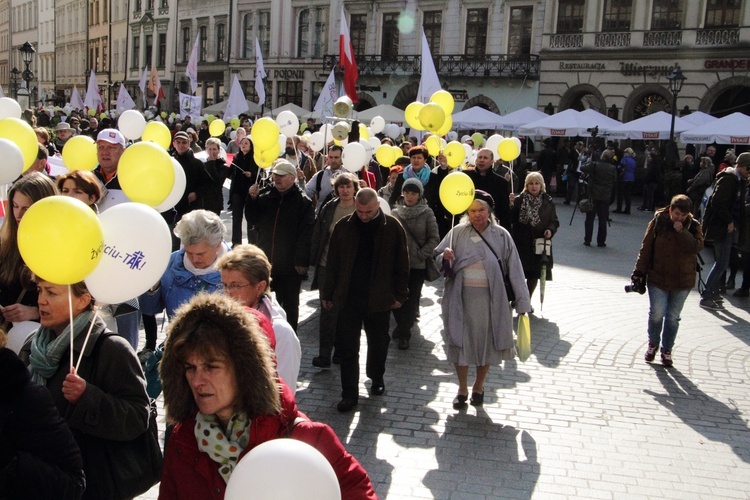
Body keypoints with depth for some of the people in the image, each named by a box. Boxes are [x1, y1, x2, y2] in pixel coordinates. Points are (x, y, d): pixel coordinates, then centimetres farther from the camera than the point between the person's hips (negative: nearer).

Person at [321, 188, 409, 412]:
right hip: (348, 297, 1)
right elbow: (333, 262, 5)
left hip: (379, 299, -1)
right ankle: (349, 393, 9)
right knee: (347, 346, 0)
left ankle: (377, 378, 39)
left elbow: (401, 264, 0)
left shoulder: (392, 227, -5)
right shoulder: (343, 226, -1)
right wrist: (328, 293, 5)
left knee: (378, 343, 15)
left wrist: (400, 294, -1)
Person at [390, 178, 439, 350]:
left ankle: (404, 332, 18)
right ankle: (402, 325, 33)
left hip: (418, 265, -2)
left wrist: (422, 254, -11)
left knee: (412, 299, 3)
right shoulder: (395, 212, 3)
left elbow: (434, 238, -3)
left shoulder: (427, 213, -4)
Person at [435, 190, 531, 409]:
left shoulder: (501, 235, -3)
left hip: (490, 298, 0)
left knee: (487, 343, 11)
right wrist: (445, 257, -22)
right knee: (461, 341, 7)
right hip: (461, 297, 0)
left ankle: (479, 386, 32)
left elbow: (514, 269, -2)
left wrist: (521, 301, -2)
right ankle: (462, 387, 26)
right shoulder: (457, 233, -2)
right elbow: (437, 258, 2)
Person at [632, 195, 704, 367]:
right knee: (657, 313, -7)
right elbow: (646, 248, -2)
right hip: (657, 277, -1)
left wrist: (681, 231, -22)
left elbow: (696, 247, -17)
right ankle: (653, 343, 20)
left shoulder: (693, 226, -1)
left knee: (673, 317, 8)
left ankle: (667, 350, 25)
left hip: (682, 281, 1)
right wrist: (639, 271, -4)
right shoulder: (658, 222, -4)